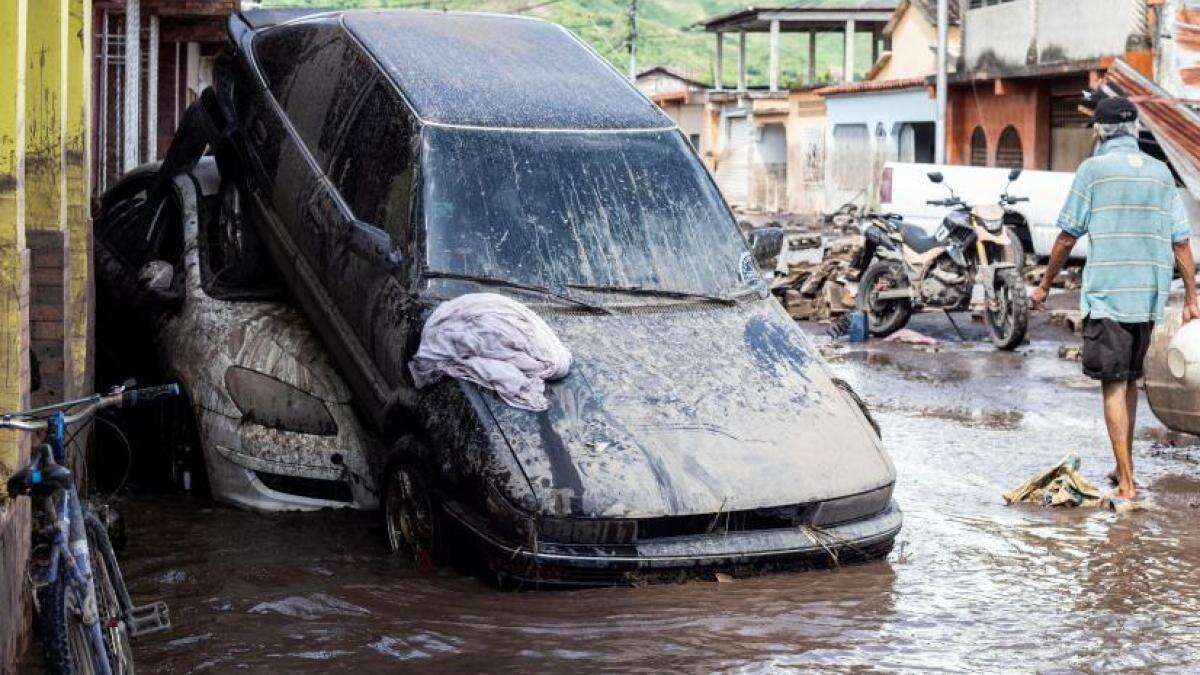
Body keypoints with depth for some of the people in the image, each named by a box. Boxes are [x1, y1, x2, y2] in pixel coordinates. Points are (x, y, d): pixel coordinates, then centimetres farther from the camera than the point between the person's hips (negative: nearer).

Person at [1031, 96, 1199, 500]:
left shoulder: (1094, 169, -4)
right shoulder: (1161, 172, 9)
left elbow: (1068, 236, -3)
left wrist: (1045, 285, 8)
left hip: (1107, 294, -5)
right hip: (1150, 297, 5)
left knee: (1114, 385, -3)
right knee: (1130, 381, 17)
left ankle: (1127, 483, -7)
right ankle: (1124, 467, 27)